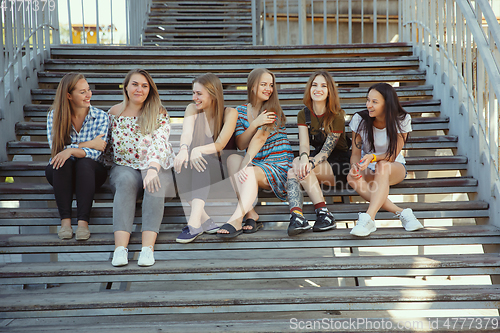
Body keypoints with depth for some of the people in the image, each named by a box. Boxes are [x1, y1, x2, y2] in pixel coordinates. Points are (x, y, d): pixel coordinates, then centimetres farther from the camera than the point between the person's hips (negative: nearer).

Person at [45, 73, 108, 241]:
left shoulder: (101, 117, -6)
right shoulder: (54, 115, -4)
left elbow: (95, 153, -17)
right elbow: (56, 149, -14)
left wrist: (71, 150, -35)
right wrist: (88, 144, -17)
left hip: (90, 172, -1)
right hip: (61, 173, 1)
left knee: (84, 163, -33)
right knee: (62, 162, -32)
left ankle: (83, 221, -38)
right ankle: (65, 220, -34)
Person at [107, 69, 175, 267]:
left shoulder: (159, 114, 0)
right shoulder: (114, 113, 9)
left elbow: (160, 143, -17)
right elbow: (108, 146, 18)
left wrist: (153, 168, -34)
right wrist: (109, 169, 5)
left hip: (155, 168, -1)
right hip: (123, 167, 1)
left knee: (154, 183, -36)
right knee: (127, 180, -35)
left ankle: (148, 247, -46)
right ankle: (120, 248, -46)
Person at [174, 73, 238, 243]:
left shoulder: (229, 113, -2)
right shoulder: (192, 109, 7)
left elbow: (220, 145, -16)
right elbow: (186, 134, -14)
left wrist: (199, 150, -37)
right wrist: (184, 149, -38)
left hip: (221, 171, -3)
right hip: (197, 176, 3)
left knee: (203, 158, -34)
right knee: (180, 161, -29)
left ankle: (194, 221, -49)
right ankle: (205, 220, -37)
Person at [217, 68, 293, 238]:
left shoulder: (273, 110, -5)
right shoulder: (240, 111, 8)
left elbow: (260, 138, -19)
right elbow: (240, 144, -2)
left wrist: (245, 164, -31)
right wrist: (255, 123, -18)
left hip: (278, 166, -4)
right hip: (255, 164, 4)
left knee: (250, 172, -32)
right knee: (232, 158, -25)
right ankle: (251, 214, -32)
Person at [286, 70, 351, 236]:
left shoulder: (336, 117, -9)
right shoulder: (303, 115, 5)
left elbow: (326, 150, -17)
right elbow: (304, 144, -10)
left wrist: (310, 163, -36)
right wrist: (304, 158, -34)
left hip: (339, 166, -4)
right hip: (317, 160, 5)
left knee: (297, 164, -31)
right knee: (292, 172, -29)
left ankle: (324, 214, -35)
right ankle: (296, 215, -48)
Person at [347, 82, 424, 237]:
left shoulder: (402, 120, -13)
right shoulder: (359, 119, -10)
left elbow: (393, 155, -16)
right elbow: (355, 153, -6)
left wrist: (373, 157, -36)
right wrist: (355, 166, -30)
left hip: (395, 168, -2)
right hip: (368, 169, 2)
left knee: (382, 166, -39)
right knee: (352, 178, -35)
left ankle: (368, 219, -51)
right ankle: (401, 213, -38)